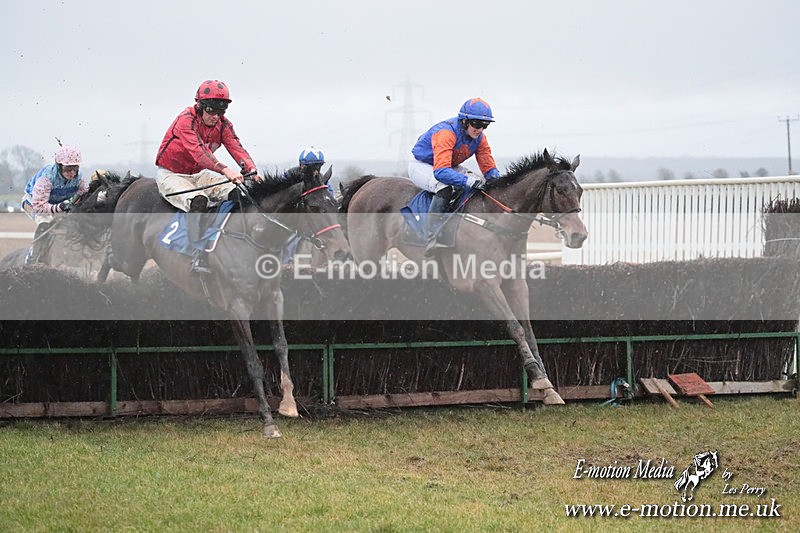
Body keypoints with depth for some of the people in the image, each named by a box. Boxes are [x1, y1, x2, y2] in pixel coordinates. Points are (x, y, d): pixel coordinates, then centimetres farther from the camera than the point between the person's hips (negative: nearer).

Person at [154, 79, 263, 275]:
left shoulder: (223, 124, -1)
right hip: (170, 174, -7)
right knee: (198, 201, -35)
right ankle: (197, 259, -42)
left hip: (197, 174, 7)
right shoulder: (186, 119, -23)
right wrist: (226, 170, -51)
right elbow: (197, 149, -38)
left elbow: (236, 147, -14)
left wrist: (251, 169, -35)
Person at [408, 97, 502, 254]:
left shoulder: (479, 137, -10)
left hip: (450, 166, 8)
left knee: (482, 183, -6)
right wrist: (468, 181, -53)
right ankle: (432, 237, -36)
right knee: (445, 188, -36)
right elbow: (441, 171, -43)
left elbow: (489, 168, -4)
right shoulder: (446, 133, -34)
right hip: (421, 165, -8)